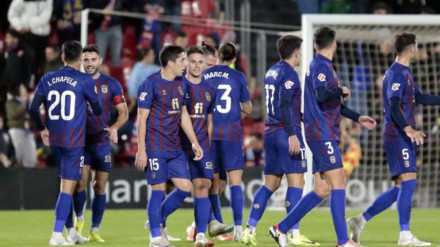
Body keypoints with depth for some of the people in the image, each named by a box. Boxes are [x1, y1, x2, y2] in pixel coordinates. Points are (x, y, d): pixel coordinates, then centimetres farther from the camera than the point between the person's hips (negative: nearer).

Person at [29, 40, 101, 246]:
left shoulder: (48, 79, 5)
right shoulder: (84, 80, -7)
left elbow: (34, 108, 0)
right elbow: (97, 109, 2)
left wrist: (42, 129, 14)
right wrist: (96, 113, 26)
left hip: (54, 140, 5)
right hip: (74, 140, -5)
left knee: (66, 184, 18)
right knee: (68, 187, -4)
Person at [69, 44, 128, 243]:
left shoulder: (111, 84, 3)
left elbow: (123, 112, 4)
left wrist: (114, 127, -14)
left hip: (102, 141, 1)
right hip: (80, 140, -1)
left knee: (100, 187, 2)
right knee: (80, 183, -13)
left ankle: (95, 230, 10)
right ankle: (79, 219, 13)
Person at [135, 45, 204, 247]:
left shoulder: (180, 84, 10)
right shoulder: (151, 84, -12)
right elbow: (142, 118, -12)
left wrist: (194, 142, 14)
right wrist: (141, 150, -15)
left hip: (175, 147, 7)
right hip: (155, 148, -7)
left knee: (185, 187, 2)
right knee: (159, 190, -3)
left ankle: (158, 221, 21)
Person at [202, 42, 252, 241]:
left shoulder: (204, 76, 6)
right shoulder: (238, 77, 1)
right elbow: (247, 109, 7)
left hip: (209, 133, 2)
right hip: (231, 132, -2)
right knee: (235, 181, -5)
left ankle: (218, 225, 18)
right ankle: (238, 227, -16)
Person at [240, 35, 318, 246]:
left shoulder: (272, 72, 16)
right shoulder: (288, 73, -11)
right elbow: (284, 105, -19)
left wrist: (303, 117, 35)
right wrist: (292, 134, -22)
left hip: (270, 131, 9)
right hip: (286, 132, -9)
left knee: (270, 183, 11)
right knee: (296, 181, -7)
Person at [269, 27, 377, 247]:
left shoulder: (322, 66, 21)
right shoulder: (321, 66, -10)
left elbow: (332, 104, 29)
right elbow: (321, 95, -27)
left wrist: (357, 118, 27)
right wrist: (341, 91, -11)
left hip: (323, 135, 10)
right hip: (322, 134, -10)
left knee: (322, 190, 8)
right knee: (337, 183, -12)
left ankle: (282, 228, 13)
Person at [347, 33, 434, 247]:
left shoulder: (405, 73, 20)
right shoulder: (396, 74, -12)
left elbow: (419, 98, 32)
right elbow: (394, 105, -23)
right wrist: (408, 129, -34)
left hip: (404, 137, 10)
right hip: (397, 135, -10)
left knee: (401, 188, 8)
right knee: (408, 181, -13)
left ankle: (360, 221, 11)